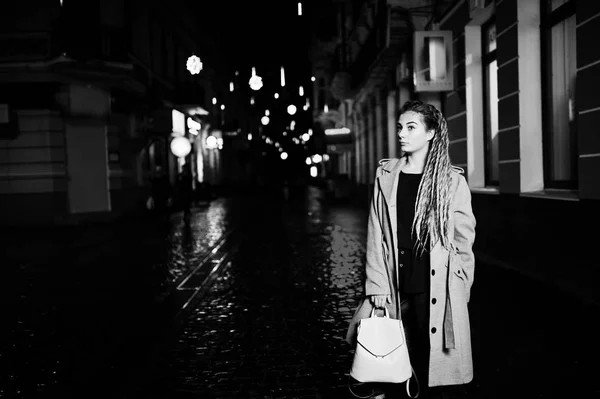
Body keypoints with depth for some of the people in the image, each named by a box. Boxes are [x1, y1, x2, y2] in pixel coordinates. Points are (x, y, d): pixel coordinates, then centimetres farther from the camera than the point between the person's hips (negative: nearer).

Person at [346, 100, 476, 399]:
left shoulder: (452, 180, 0)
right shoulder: (386, 176, 5)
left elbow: (464, 237, 2)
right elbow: (376, 235, 2)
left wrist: (458, 286, -1)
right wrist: (377, 288, -4)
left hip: (437, 288, -2)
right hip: (398, 287, 2)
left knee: (435, 359, 2)